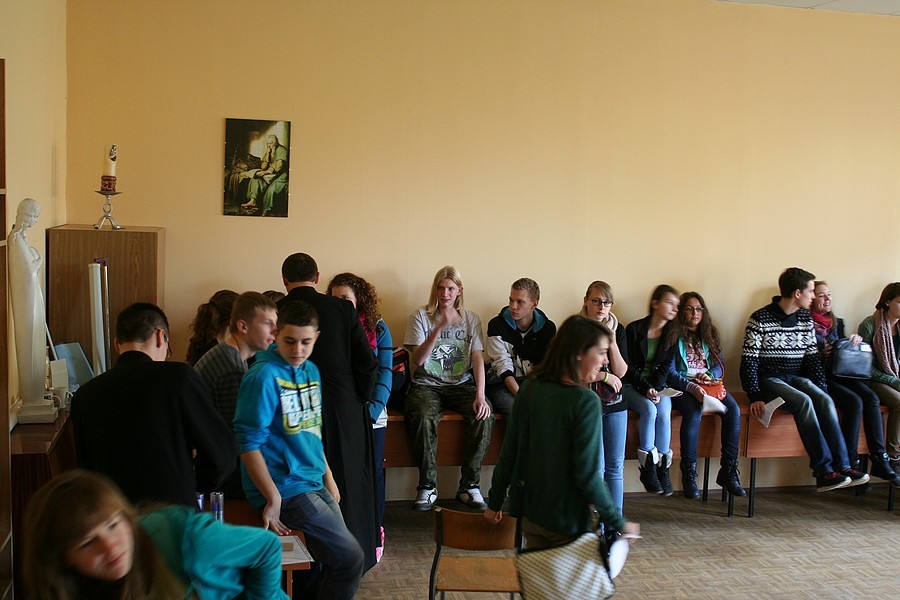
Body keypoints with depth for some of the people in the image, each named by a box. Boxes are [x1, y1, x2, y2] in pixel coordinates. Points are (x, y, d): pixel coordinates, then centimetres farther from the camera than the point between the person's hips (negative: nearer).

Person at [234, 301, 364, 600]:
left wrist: (328, 476, 16)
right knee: (350, 557, -7)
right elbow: (248, 444, -18)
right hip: (286, 489, -8)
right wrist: (273, 500, -19)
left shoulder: (311, 370, 8)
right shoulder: (264, 377, -16)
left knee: (333, 561, 11)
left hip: (315, 484, 8)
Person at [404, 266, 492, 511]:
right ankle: (427, 486, -18)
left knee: (485, 416, -28)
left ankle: (469, 485, -15)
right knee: (424, 418, -34)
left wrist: (480, 396, -15)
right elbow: (417, 360, -8)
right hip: (427, 385, -2)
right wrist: (439, 328, -19)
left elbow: (478, 360, 0)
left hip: (461, 385, 2)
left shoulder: (471, 320, 9)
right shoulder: (421, 316, 2)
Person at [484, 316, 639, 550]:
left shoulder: (530, 388, -1)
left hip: (530, 511, 6)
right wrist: (618, 522, -12)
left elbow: (509, 452, 3)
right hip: (567, 518, -6)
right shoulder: (585, 401, -19)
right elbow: (587, 473, -21)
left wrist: (495, 501, 12)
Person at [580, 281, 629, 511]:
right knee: (595, 466, -8)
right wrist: (604, 375, -7)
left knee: (616, 466, 4)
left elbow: (621, 372, 1)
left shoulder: (618, 330, 7)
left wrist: (613, 344, -11)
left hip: (615, 403, 4)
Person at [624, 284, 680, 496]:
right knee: (650, 410, -31)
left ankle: (663, 467, -18)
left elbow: (665, 367, 1)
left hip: (658, 385, 3)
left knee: (664, 412, -28)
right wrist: (645, 389, -18)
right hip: (631, 385, -3)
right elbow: (628, 367, -7)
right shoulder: (634, 329, -7)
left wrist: (656, 389, -15)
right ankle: (647, 468, -23)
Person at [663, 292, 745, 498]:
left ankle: (728, 470, -20)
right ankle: (688, 474, -30)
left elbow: (720, 365, 16)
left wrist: (710, 375, -7)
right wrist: (692, 387, -22)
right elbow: (670, 372, -7)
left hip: (709, 385, 5)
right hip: (681, 387, -5)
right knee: (694, 411, -36)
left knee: (733, 410, -24)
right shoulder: (674, 336, 2)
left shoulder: (710, 335, 18)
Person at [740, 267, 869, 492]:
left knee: (824, 401, -24)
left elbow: (812, 358, 13)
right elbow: (748, 361, -12)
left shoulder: (806, 320, 9)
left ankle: (842, 467, -25)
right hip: (769, 380, -6)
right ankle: (824, 471, -30)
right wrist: (755, 397, -21)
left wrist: (823, 391, 1)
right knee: (804, 401, -32)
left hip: (796, 378, 6)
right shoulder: (760, 319, -10)